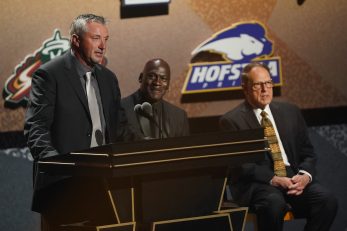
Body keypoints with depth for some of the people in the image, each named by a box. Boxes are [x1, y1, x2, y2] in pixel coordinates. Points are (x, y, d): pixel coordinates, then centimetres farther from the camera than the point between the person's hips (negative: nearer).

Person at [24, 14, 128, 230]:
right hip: (63, 181, -6)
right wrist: (53, 161, -26)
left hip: (103, 178, 6)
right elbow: (35, 128, -10)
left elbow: (119, 128, 21)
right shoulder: (49, 75, -4)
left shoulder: (109, 78, 16)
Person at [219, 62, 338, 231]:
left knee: (327, 199, -24)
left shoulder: (290, 112, 17)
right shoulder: (232, 121, 2)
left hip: (294, 177, 5)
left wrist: (305, 175, -7)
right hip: (257, 182, -4)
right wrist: (273, 179, -20)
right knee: (274, 203, -38)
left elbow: (307, 152, 16)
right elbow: (240, 164, -7)